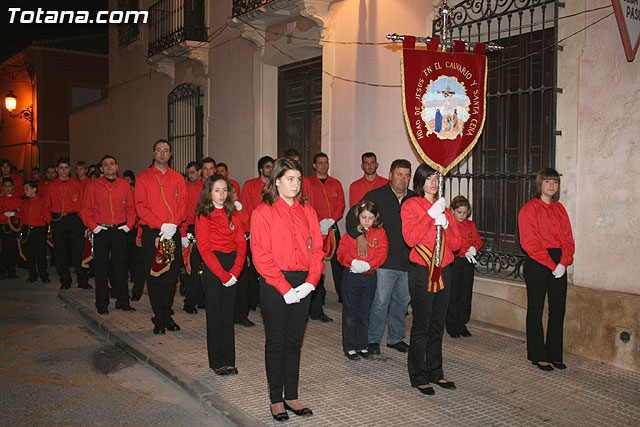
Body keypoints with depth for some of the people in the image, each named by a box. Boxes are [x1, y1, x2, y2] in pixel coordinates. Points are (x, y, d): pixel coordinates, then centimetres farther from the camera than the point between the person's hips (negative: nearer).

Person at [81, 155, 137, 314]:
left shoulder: (125, 185, 9)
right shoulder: (93, 185, 4)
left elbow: (130, 207, 11)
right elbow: (86, 208, 4)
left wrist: (129, 225, 0)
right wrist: (93, 226, -6)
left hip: (120, 230, 1)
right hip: (101, 231, -1)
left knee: (120, 266, 4)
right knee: (101, 267, 3)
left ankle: (122, 301, 13)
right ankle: (102, 304, 11)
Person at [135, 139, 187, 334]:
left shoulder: (178, 179, 12)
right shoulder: (143, 178, 5)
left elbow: (182, 204, 5)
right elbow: (141, 206, -4)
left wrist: (173, 225, -12)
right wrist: (161, 225, -15)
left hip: (173, 233, 2)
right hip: (151, 232, -2)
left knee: (172, 275, 4)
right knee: (154, 276, 0)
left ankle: (167, 315, 18)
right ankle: (159, 319, 10)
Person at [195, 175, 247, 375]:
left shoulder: (232, 214, 10)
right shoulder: (203, 216, -4)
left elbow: (241, 244, 5)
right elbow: (204, 249, -10)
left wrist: (235, 271, -8)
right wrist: (222, 274, -14)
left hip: (232, 270, 4)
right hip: (212, 268, -4)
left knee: (228, 314, 7)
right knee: (215, 314, 2)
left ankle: (229, 361, 14)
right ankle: (217, 361, 13)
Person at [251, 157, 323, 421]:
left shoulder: (307, 211, 10)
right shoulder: (263, 213, -5)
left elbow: (317, 248, 8)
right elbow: (261, 256, -11)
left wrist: (311, 281, -7)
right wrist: (285, 288, -15)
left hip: (303, 284, 4)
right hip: (275, 284, -4)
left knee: (295, 340, 12)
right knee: (276, 340, 5)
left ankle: (291, 396, 23)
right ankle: (276, 399, 18)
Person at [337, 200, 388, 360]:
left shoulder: (380, 233, 3)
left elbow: (381, 254, -4)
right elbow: (342, 252, -3)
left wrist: (367, 265, -18)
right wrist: (353, 262, -21)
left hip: (369, 276, 1)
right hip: (351, 275, -1)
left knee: (364, 313, 11)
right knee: (350, 312, 4)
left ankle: (362, 346, 23)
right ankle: (350, 347, 14)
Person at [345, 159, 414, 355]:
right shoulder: (376, 196, 0)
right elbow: (352, 215, -4)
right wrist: (360, 236, -20)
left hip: (407, 262, 5)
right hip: (385, 261, -4)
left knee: (402, 301, 12)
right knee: (381, 301, -4)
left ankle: (396, 337, 27)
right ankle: (373, 339, 11)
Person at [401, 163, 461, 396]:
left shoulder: (443, 207, 15)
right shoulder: (411, 205, -1)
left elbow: (455, 244, 9)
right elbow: (410, 237, -17)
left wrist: (445, 224, -8)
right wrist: (431, 214, -18)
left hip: (443, 271, 6)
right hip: (422, 272, -6)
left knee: (438, 325, 12)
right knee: (421, 326, -4)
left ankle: (435, 373, 23)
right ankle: (419, 377, 6)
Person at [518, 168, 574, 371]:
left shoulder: (560, 209, 14)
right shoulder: (529, 209, -5)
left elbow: (568, 239, 10)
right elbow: (530, 243, -12)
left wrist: (563, 263, -6)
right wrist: (551, 264, -14)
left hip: (559, 264, 6)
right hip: (537, 263, -6)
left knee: (558, 309, 7)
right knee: (536, 310, 1)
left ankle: (554, 355, 18)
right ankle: (538, 356, 11)